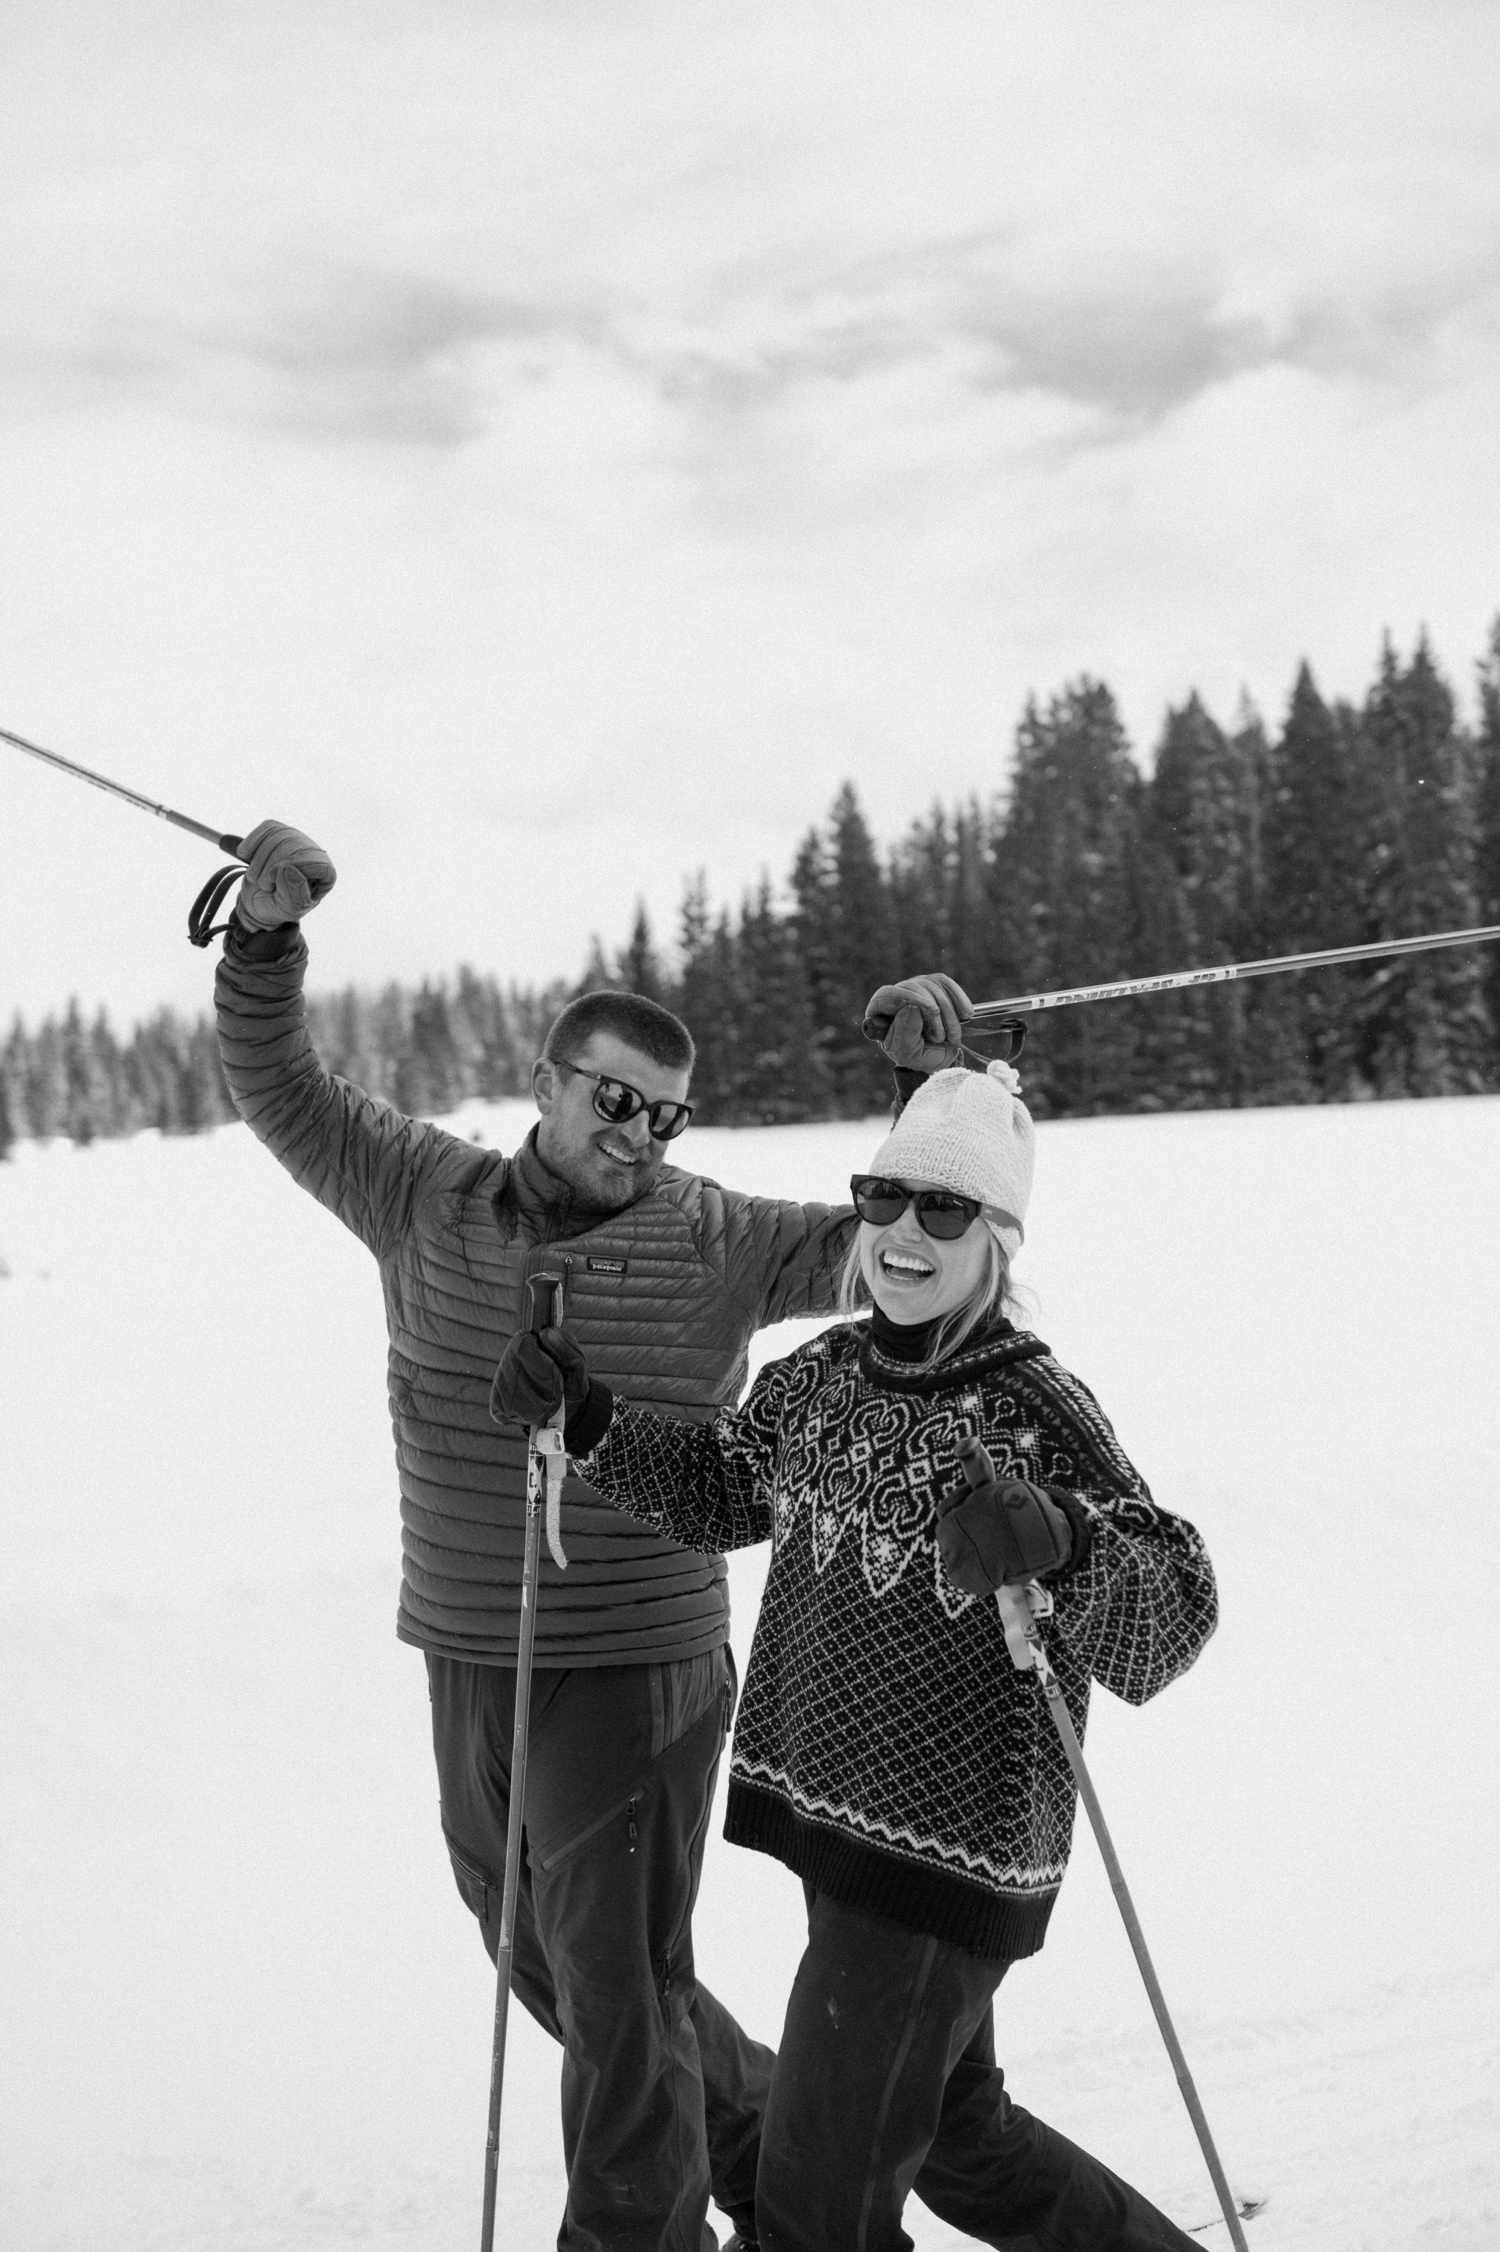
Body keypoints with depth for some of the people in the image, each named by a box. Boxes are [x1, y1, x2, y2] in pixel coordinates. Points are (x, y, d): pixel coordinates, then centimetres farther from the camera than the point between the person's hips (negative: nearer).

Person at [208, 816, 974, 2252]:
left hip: (637, 1674, -5)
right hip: (466, 1674, 5)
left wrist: (935, 1082, -17)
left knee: (619, 1996, 1)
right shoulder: (427, 1201, 2)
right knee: (554, 1971, 20)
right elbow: (279, 1089, 5)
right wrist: (264, 938, -10)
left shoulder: (714, 1244, -6)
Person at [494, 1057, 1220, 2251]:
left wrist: (1062, 1541, -45)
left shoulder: (1038, 1409, -18)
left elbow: (1172, 1612, -26)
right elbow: (713, 1489, 17)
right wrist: (591, 1417, 2)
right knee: (957, 2133, 25)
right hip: (832, 1820, 7)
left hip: (953, 1850, -7)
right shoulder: (827, 1374, 2)